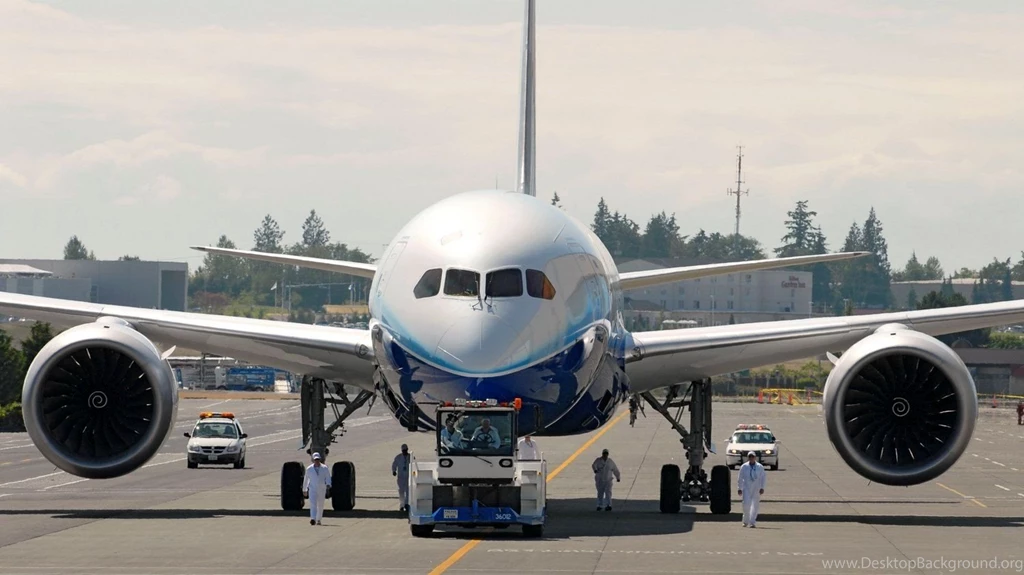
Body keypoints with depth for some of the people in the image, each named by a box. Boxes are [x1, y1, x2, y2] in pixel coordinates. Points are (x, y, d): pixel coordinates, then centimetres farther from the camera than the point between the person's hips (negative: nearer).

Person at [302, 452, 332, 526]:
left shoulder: (324, 468, 1)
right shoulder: (309, 469, 3)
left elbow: (328, 477, -2)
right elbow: (306, 480, 13)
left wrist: (328, 485, -23)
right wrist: (304, 490, 19)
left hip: (322, 490, 1)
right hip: (312, 489, -1)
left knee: (320, 506, 11)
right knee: (313, 504, -18)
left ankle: (318, 519, 29)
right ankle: (313, 519, -31)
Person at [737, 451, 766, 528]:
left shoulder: (760, 467, 6)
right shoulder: (744, 467, 5)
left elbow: (762, 478, 4)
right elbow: (740, 478, 8)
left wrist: (762, 488, -6)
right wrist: (740, 489, 3)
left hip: (756, 489, 1)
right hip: (747, 488, -1)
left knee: (755, 506, 0)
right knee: (746, 504, -11)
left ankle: (752, 522, 6)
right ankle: (746, 521, 6)